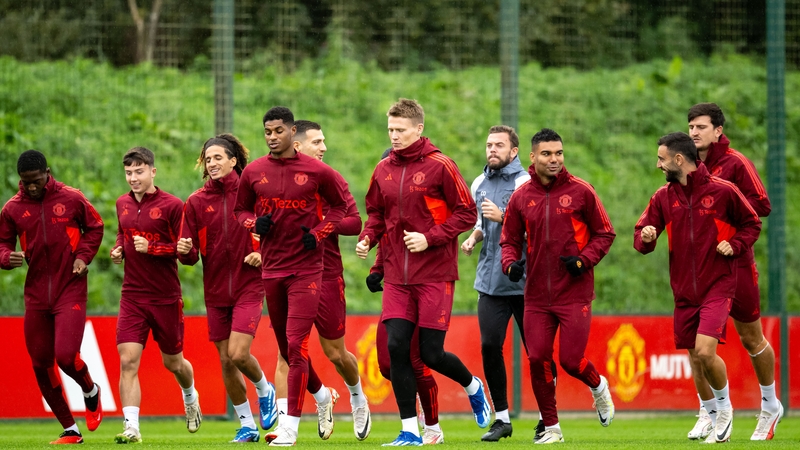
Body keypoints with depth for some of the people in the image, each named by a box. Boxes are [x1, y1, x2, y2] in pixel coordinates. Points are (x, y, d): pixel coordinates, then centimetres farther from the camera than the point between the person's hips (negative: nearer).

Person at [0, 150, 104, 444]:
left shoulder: (71, 199, -2)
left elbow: (95, 227, 11)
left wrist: (83, 256, -4)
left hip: (70, 291, -4)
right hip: (36, 295, 4)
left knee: (66, 356, -18)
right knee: (41, 364, 4)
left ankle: (91, 391, 18)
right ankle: (70, 429, 18)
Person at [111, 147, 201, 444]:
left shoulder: (171, 205, -9)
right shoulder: (123, 204, 8)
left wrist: (152, 248, -22)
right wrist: (119, 250, 5)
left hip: (166, 297, -3)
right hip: (132, 295, 3)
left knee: (173, 362, 14)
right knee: (127, 361, -13)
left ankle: (190, 397, 46)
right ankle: (132, 428, -16)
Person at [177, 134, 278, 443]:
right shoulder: (196, 202, 2)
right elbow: (191, 255, 3)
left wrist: (263, 254, -13)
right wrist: (186, 251, -20)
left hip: (249, 287, -4)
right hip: (216, 291, 4)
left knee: (238, 353, -16)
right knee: (225, 360, 7)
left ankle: (265, 390, 17)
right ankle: (247, 425, 22)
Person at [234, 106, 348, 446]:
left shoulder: (316, 172, -5)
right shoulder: (253, 172, 4)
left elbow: (339, 206, 9)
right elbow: (241, 210, 16)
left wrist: (319, 233, -6)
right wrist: (255, 224, -6)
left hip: (306, 269, -4)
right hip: (271, 268, 4)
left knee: (296, 346, -12)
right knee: (287, 349, 12)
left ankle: (289, 427, -11)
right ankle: (322, 396, 39)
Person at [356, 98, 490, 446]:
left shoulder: (439, 166, -8)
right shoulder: (383, 170, 8)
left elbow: (467, 213, -7)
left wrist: (430, 238, -16)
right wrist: (368, 238, 0)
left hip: (435, 274, -5)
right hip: (396, 276, 5)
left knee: (431, 353, -4)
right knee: (396, 347, -6)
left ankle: (473, 387, 29)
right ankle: (410, 431, 3)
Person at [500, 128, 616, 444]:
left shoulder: (580, 192, -2)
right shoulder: (521, 197, 5)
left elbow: (604, 233, 4)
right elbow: (510, 239, 13)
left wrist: (584, 260, -11)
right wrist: (511, 263, -8)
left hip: (575, 293, -3)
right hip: (536, 296, 3)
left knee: (571, 360, -8)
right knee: (537, 359, -3)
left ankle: (598, 387, 27)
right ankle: (551, 427, 12)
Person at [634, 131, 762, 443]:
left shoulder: (722, 191, -6)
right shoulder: (663, 197, 5)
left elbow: (752, 223, 7)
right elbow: (641, 237, 4)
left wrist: (734, 245, -11)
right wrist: (646, 237, -20)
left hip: (717, 286, -5)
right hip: (684, 291, 5)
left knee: (705, 351, -19)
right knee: (696, 358, 7)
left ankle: (724, 406, 6)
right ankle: (716, 415, 26)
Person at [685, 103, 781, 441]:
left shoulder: (735, 164, -8)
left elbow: (762, 205, -13)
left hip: (735, 263, -5)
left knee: (751, 338, 8)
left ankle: (770, 405, 29)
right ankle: (707, 415, 7)